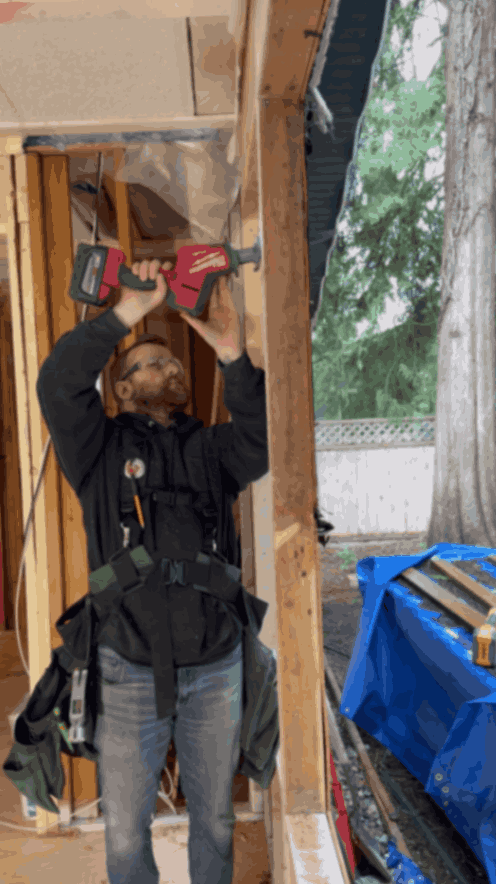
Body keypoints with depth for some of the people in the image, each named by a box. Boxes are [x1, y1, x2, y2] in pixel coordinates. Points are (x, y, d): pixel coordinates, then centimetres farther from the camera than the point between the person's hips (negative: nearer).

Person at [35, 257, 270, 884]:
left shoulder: (209, 448, 8)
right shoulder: (103, 447, 0)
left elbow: (259, 450, -13)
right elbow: (58, 385, -17)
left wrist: (233, 359, -23)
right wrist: (126, 313, -21)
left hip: (215, 667, 3)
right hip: (130, 672, -2)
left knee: (214, 821, 19)